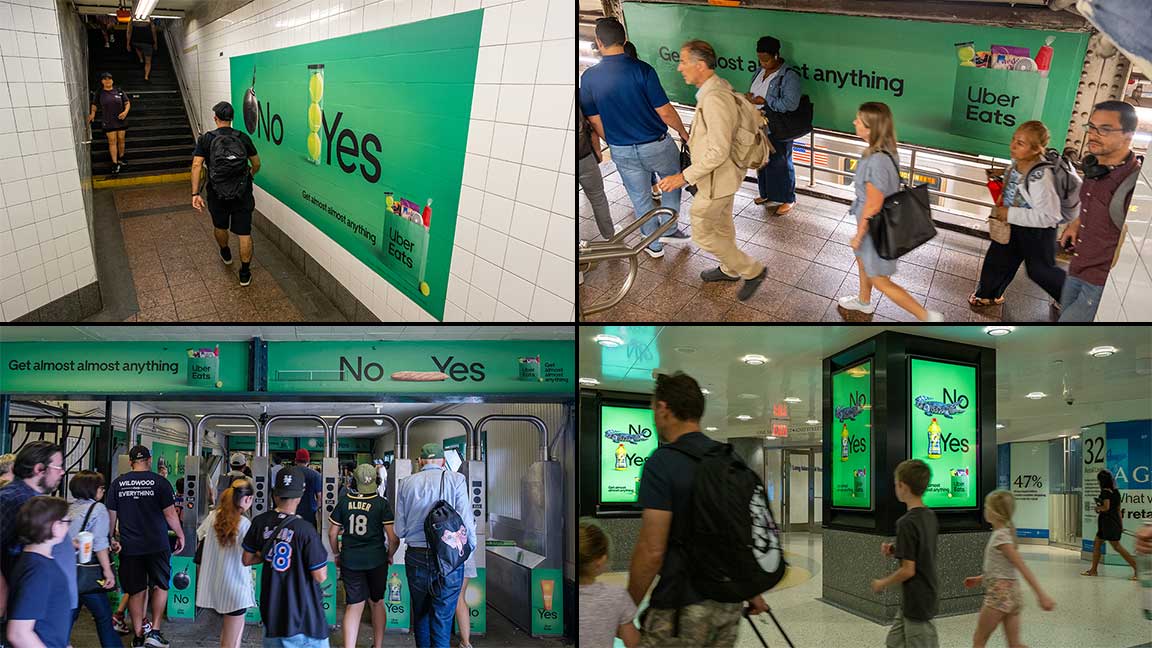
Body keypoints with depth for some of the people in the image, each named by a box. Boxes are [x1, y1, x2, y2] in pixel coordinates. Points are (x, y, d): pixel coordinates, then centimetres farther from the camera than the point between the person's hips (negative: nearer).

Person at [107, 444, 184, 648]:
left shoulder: (118, 483, 2)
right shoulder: (159, 482, -7)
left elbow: (111, 515, 6)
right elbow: (170, 513, -7)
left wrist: (112, 538, 19)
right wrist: (180, 535, 6)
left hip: (129, 546, 2)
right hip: (157, 545, -2)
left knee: (135, 591, 11)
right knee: (160, 586, 12)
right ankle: (155, 631, 3)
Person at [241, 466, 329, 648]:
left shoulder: (260, 522, -3)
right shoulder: (306, 530, -19)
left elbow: (247, 559, 9)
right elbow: (320, 577, -15)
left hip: (271, 611, 6)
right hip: (303, 613, -6)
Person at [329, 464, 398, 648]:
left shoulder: (344, 501, -2)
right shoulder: (381, 503, -9)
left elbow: (332, 533, 4)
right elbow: (392, 537, -11)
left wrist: (337, 554, 19)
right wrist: (390, 555, 7)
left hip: (350, 560, 1)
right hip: (376, 560, -1)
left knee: (354, 606, 6)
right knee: (377, 603, 17)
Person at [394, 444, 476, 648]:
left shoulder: (406, 483, 4)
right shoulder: (456, 480, -4)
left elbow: (399, 530, 4)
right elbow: (466, 522, -9)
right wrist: (471, 547, 8)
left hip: (415, 557, 3)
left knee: (420, 614, 18)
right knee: (442, 618, 1)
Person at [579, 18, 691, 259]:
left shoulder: (589, 77, -10)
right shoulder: (641, 69, -18)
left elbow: (595, 122, -2)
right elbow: (665, 112, -15)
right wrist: (683, 132, 3)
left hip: (622, 152, 2)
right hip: (656, 145, -2)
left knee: (640, 198, 19)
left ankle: (654, 244, 31)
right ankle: (668, 228, 26)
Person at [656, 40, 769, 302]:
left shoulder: (714, 99, -32)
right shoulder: (718, 87, 0)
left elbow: (718, 152, -31)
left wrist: (684, 177, -27)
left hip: (716, 180, -10)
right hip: (725, 174, 10)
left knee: (702, 233, 6)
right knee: (722, 225, 26)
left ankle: (752, 270, 15)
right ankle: (730, 269, 46)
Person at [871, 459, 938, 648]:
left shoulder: (907, 523, -21)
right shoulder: (930, 516, 5)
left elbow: (908, 570, -21)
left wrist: (882, 583, -7)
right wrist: (895, 551, 5)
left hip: (917, 602, -9)